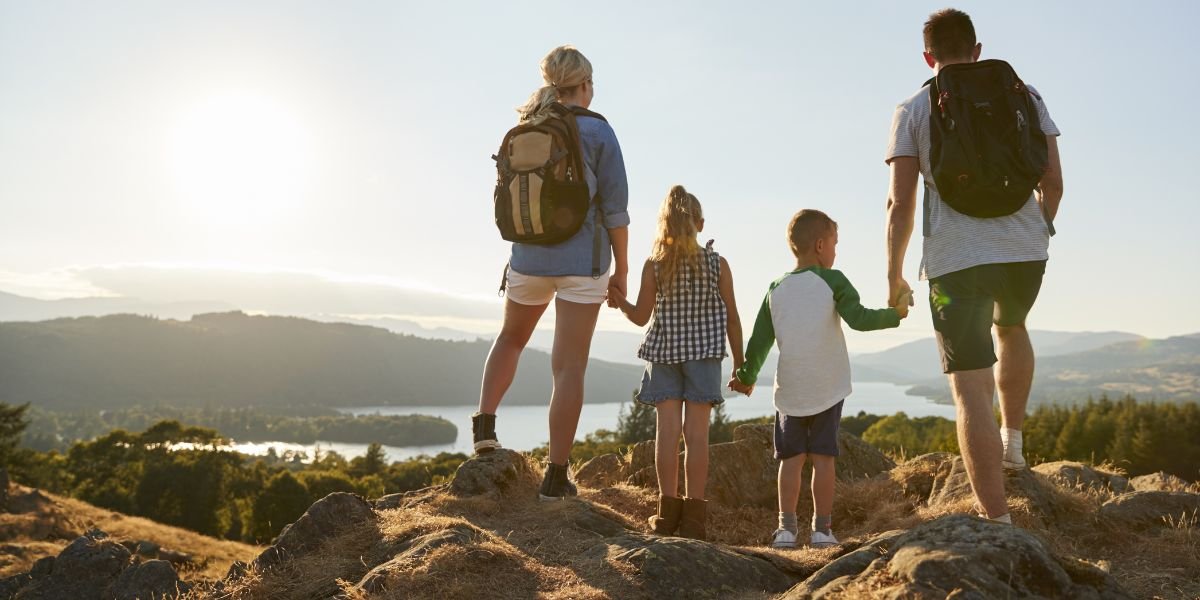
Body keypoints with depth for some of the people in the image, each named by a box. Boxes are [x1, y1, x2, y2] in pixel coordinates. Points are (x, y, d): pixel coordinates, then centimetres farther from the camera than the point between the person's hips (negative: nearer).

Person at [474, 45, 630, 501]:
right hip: (582, 261, -4)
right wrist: (621, 269, 1)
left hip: (528, 256, 4)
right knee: (569, 367, 0)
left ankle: (485, 423, 17)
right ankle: (556, 475, 4)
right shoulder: (597, 131, -6)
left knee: (511, 338, 29)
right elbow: (614, 208, -7)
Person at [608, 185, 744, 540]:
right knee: (697, 431, 1)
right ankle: (693, 515, 3)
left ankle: (668, 511, 5)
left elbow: (641, 317, -4)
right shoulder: (717, 264, -2)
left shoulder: (654, 265, -5)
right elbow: (732, 319, 1)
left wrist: (619, 302, 15)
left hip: (664, 352, 0)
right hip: (704, 354, 0)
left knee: (668, 428, 2)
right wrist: (740, 364, 8)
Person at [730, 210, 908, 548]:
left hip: (789, 390, 3)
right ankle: (822, 528, 6)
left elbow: (760, 341, 8)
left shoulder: (776, 289, 7)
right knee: (823, 458, 3)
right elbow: (859, 319, -13)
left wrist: (746, 377, 21)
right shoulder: (832, 281, -3)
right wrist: (894, 314, 3)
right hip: (827, 389, -2)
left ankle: (786, 527, 3)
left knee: (791, 459, 7)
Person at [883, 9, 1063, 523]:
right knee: (1011, 327, 35)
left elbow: (900, 203, -4)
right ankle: (1013, 438, 35)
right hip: (1025, 250, 4)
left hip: (955, 259, -3)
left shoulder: (914, 109, 3)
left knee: (970, 386, -1)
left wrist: (894, 276, 6)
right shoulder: (1023, 94, 10)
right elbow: (1053, 181, 7)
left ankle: (996, 518, -3)